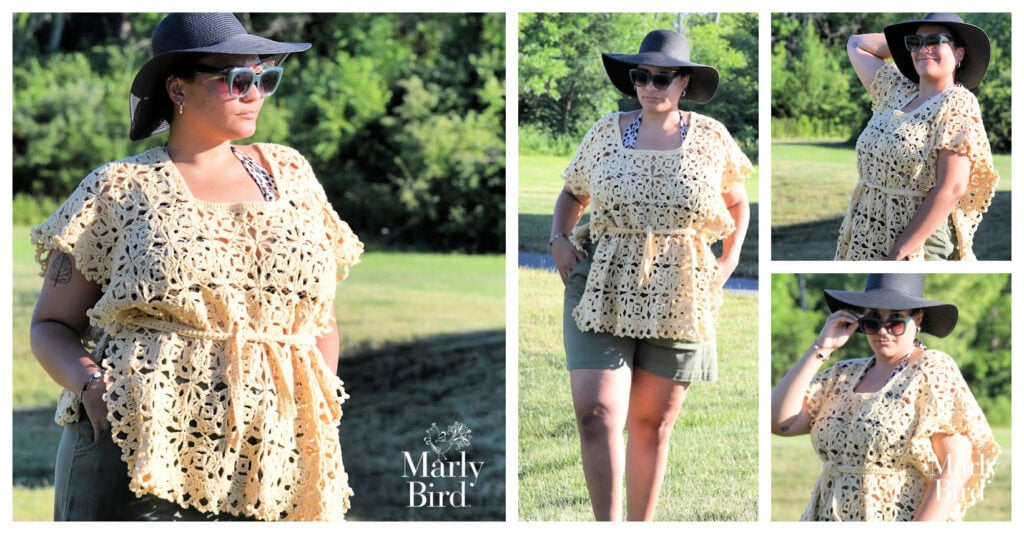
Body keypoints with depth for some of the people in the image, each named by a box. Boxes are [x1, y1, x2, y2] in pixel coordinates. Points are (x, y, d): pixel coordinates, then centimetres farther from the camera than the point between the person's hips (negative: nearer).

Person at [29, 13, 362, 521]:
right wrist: (89, 383, -10)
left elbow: (322, 321, 22)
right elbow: (50, 325, 9)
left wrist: (321, 413, 8)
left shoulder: (288, 174, 17)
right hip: (140, 457, -3)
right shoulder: (118, 190, 6)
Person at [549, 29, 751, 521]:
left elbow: (738, 205, 19)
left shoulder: (711, 138, 4)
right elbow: (572, 194, 19)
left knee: (652, 423, 6)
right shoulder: (606, 133, 5)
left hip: (679, 295, 0)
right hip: (604, 290, 0)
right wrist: (559, 239, 2)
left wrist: (728, 261, 6)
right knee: (596, 414, -13)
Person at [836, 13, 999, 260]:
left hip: (919, 242, -7)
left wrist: (899, 253, -20)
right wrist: (910, 40, 18)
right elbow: (856, 45, 26)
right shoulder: (897, 91, 11)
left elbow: (951, 190, -17)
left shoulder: (957, 104, -9)